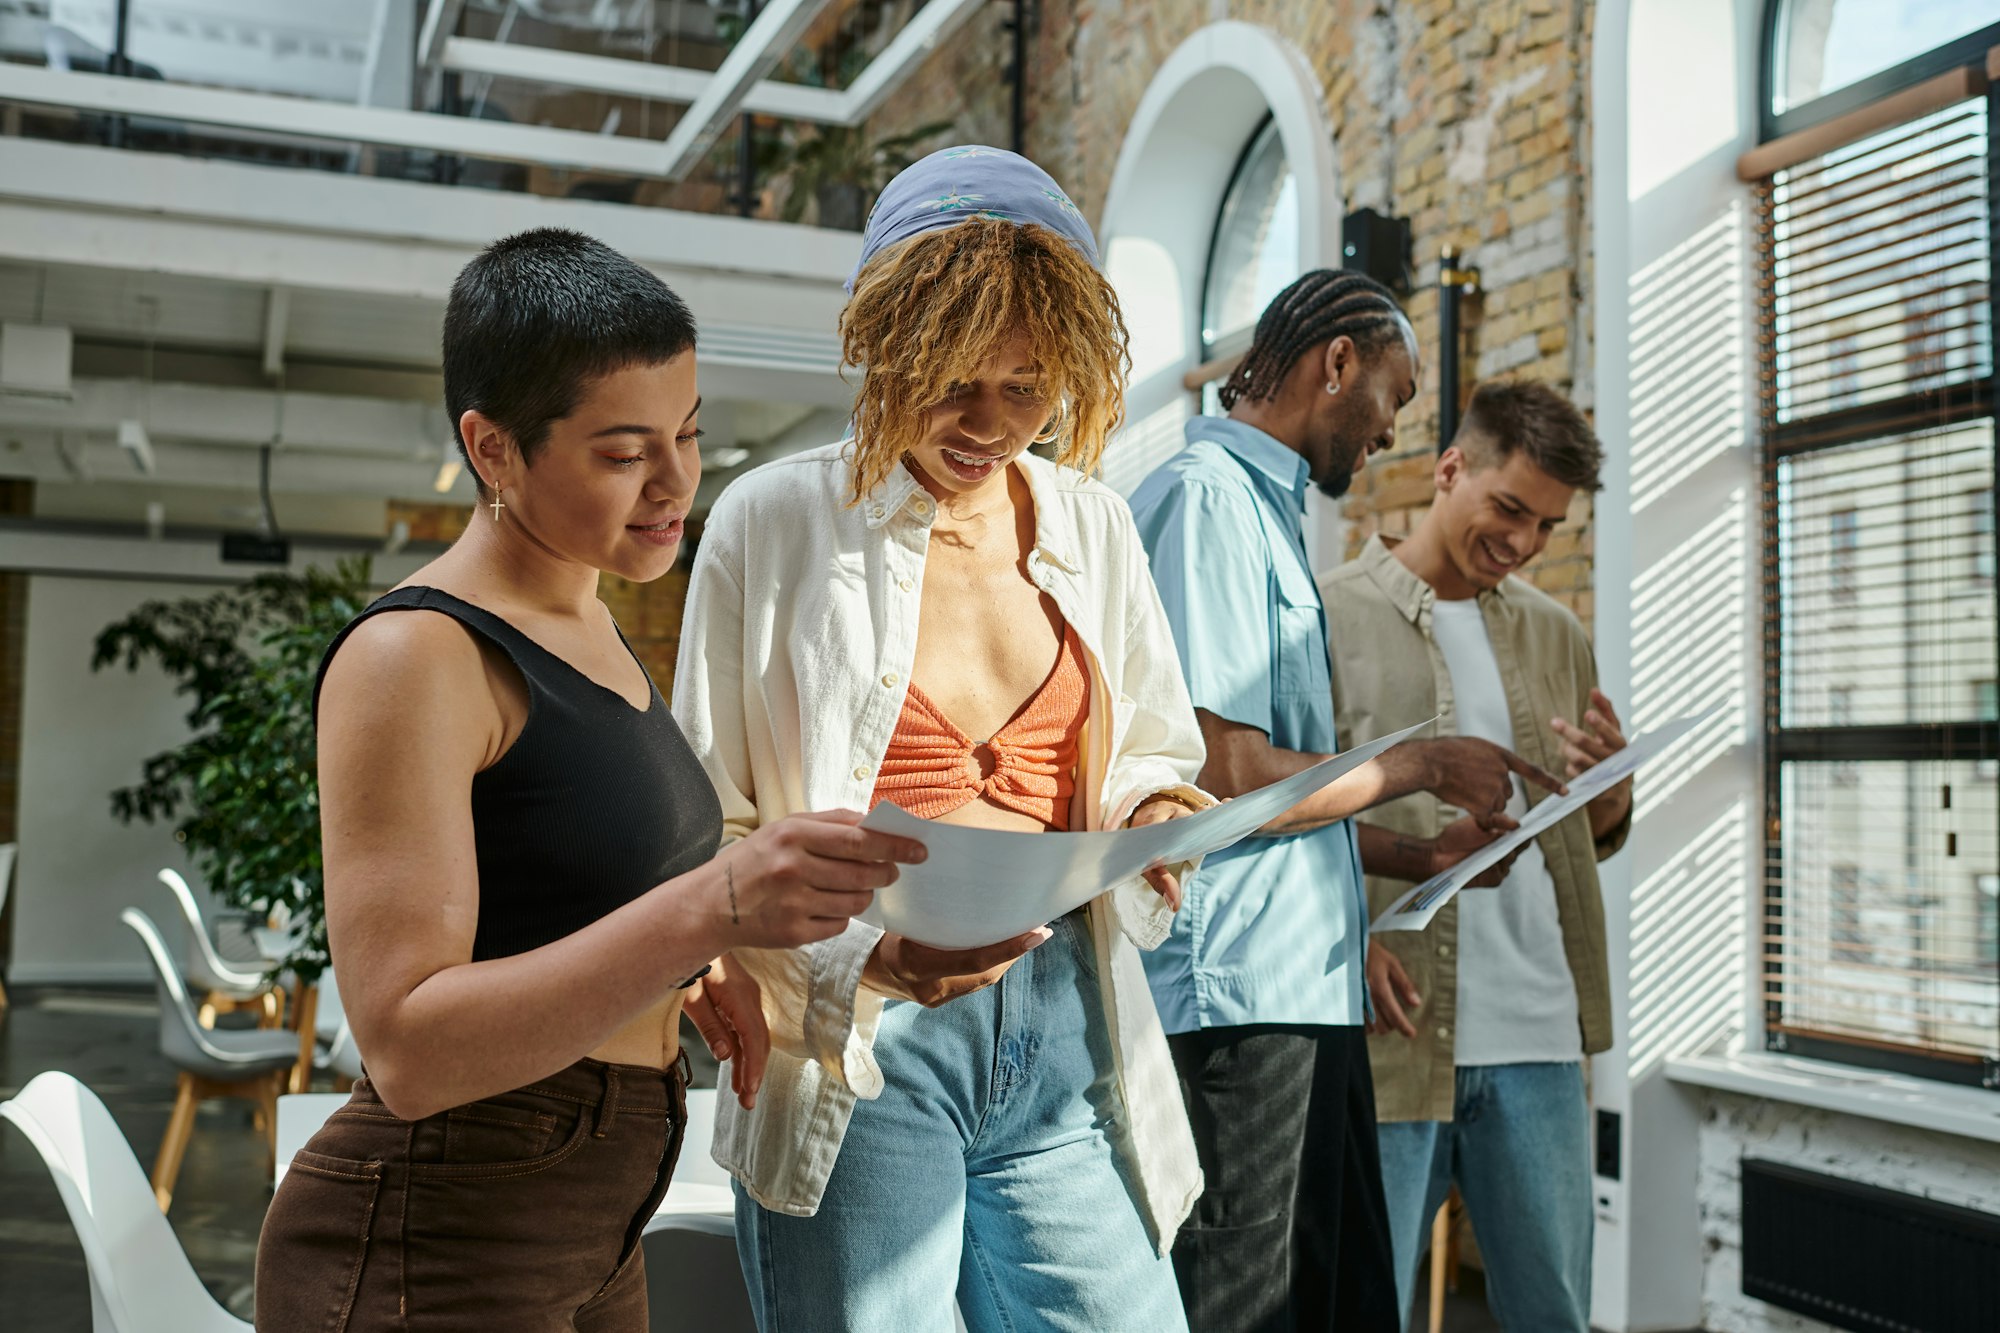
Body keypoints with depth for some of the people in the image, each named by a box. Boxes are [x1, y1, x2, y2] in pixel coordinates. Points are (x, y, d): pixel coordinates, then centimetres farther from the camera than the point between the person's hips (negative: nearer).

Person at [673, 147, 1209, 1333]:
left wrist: (1155, 813, -3)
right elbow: (705, 823, -2)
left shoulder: (1094, 528, 11)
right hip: (855, 1043, -4)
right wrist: (861, 949, -18)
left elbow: (1156, 755, 21)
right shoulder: (774, 519, -1)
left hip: (1065, 1030, 4)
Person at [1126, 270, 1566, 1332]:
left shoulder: (1261, 510, 19)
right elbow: (1230, 782, -20)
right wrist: (1419, 764, -7)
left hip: (1303, 993, 10)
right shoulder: (1208, 498, -11)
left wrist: (1420, 855, 18)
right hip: (1234, 995, -10)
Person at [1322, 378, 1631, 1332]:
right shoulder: (1331, 615, 0)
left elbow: (1593, 840, 21)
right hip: (1389, 1032, -4)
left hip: (1537, 1035, 5)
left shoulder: (1555, 635, 16)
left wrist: (1611, 789, -3)